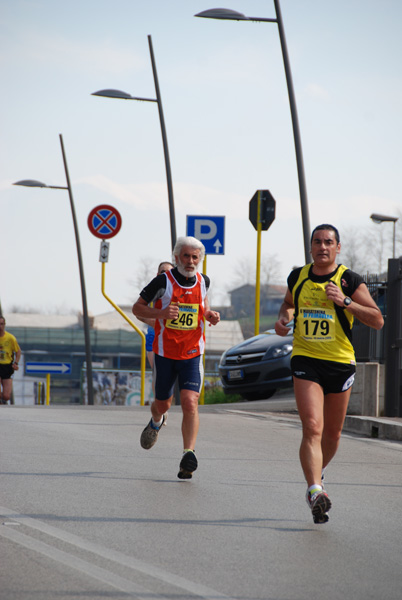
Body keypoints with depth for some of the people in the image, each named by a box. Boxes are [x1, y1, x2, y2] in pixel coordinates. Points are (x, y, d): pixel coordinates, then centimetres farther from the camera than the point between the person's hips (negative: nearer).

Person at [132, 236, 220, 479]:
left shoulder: (203, 281, 1)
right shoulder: (163, 282, -11)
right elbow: (137, 308, -3)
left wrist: (210, 314, -1)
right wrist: (160, 313, -22)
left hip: (193, 354, 1)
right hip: (165, 352, -1)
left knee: (190, 403, -17)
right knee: (163, 404, 15)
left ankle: (189, 455, -18)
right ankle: (156, 423, 52)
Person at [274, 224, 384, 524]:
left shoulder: (350, 281, -5)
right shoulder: (298, 277, 5)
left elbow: (378, 320, -11)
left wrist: (344, 301, -21)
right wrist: (284, 318, 4)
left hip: (340, 363, 0)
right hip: (306, 361, 0)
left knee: (332, 432, 13)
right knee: (312, 428, -18)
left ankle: (318, 474, 41)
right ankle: (315, 490, -26)